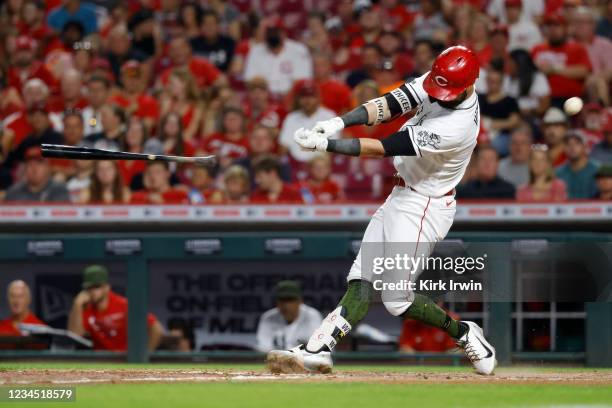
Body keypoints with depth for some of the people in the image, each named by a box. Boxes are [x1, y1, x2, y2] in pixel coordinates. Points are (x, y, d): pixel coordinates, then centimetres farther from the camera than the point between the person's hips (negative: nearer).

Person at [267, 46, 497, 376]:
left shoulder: (457, 126, -30)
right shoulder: (436, 83, -6)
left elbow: (382, 149, -29)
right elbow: (390, 104, -11)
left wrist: (325, 144, -28)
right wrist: (340, 122, -26)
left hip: (424, 208, -9)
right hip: (401, 197, 9)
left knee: (396, 298, -4)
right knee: (361, 278, 1)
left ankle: (464, 335, 14)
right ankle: (318, 349, -4)